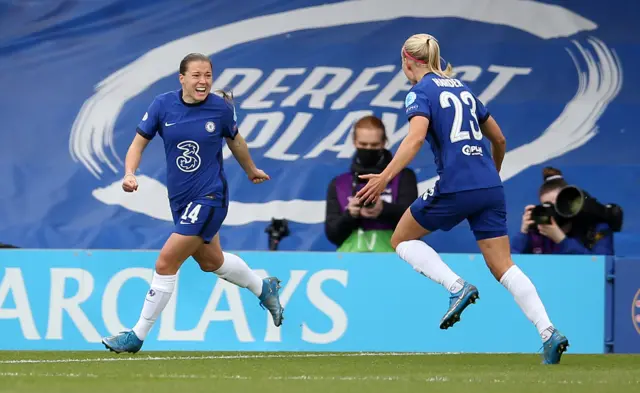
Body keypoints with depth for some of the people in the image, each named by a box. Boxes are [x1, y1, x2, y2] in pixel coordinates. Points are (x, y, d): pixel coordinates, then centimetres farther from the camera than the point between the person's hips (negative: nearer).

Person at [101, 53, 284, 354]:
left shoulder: (220, 108, -9)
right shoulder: (163, 105, -6)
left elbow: (235, 141, 10)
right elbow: (139, 143, -1)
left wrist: (251, 170, 27)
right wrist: (130, 174, -20)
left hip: (209, 197, -5)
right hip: (180, 199, 5)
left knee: (166, 263, -12)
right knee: (211, 262, 23)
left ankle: (138, 336, -2)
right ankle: (264, 288, 51)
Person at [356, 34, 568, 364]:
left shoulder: (420, 92, 0)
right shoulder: (461, 89, 20)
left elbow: (416, 137, -19)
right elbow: (499, 139, 25)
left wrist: (385, 176, -24)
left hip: (455, 186, -6)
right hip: (490, 188, 6)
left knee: (402, 240, 15)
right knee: (503, 267, 6)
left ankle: (457, 287, -6)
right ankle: (548, 333, -12)